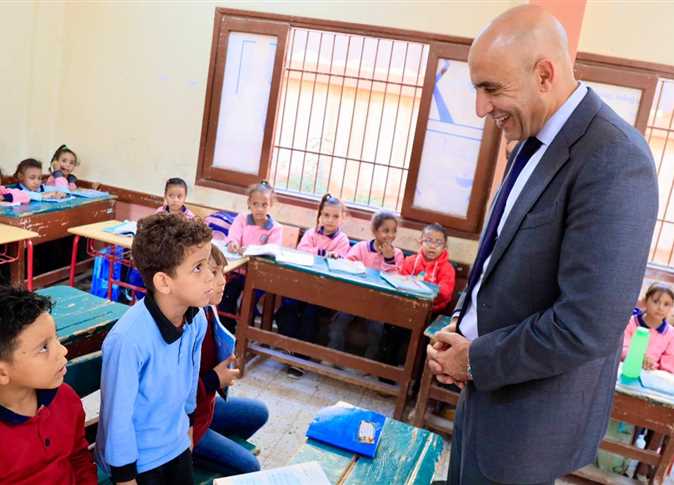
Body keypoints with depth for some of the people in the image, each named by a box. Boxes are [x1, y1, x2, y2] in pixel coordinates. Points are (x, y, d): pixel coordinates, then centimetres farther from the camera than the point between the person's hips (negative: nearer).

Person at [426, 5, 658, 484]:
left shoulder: (612, 160, -26)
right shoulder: (536, 140, 4)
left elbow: (588, 326, -28)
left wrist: (476, 359, -16)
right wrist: (460, 327, 0)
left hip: (529, 415, -8)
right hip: (487, 384, 8)